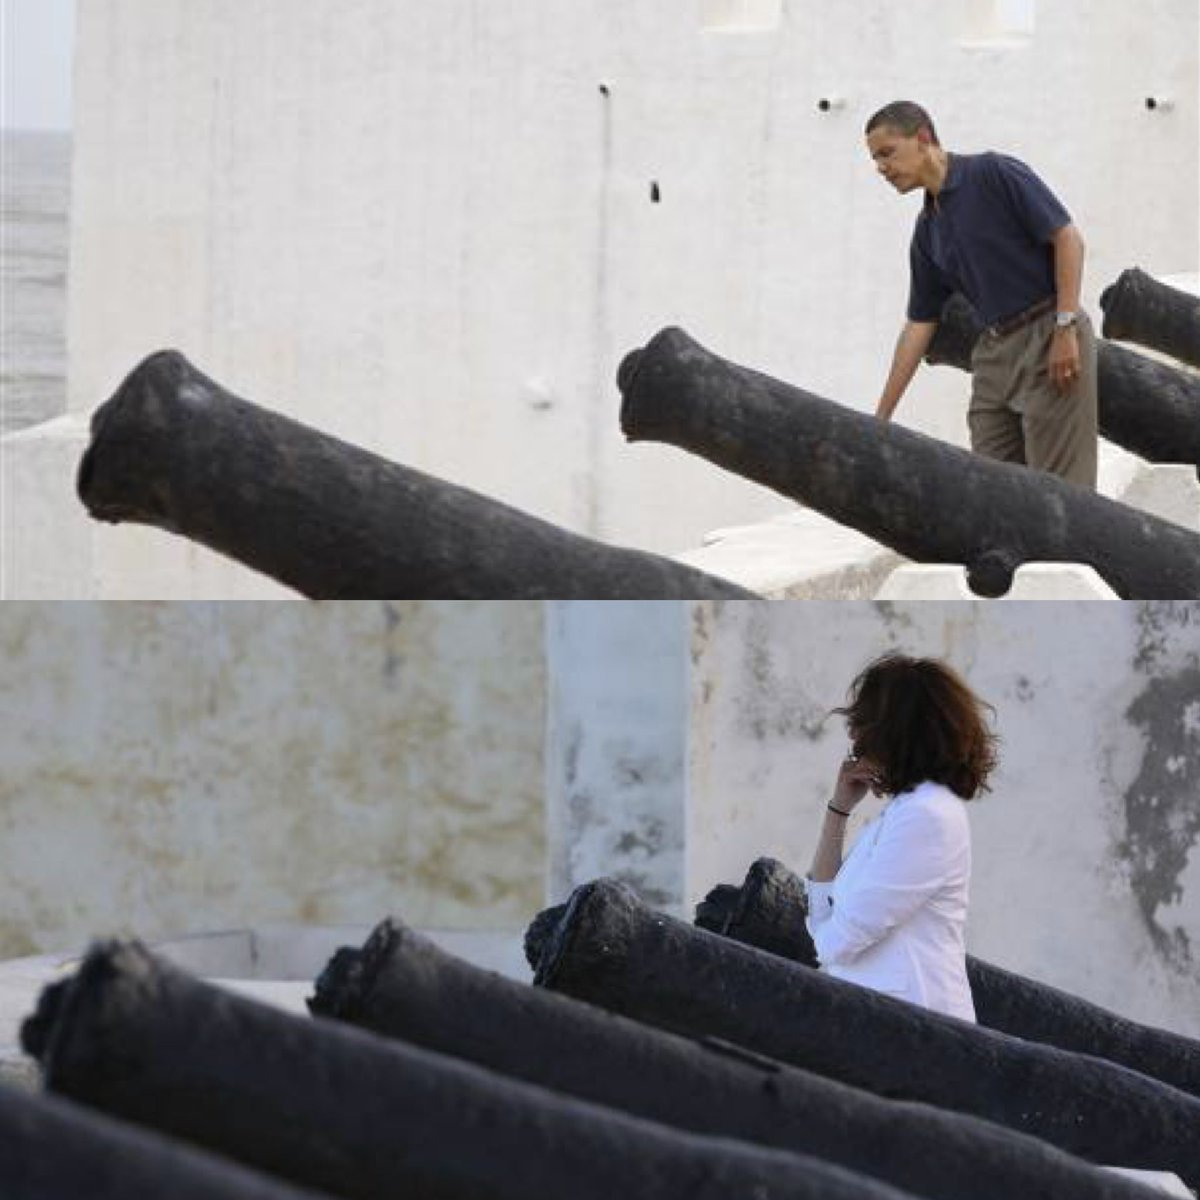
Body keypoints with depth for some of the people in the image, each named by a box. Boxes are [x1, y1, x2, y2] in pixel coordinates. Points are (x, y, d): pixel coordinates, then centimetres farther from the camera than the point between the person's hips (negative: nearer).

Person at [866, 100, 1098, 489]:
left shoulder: (994, 173, -9)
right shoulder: (928, 231, 14)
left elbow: (1067, 237, -12)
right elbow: (919, 324, 16)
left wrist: (1065, 328, -19)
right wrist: (881, 417, 13)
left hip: (1050, 342, -8)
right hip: (994, 352, 8)